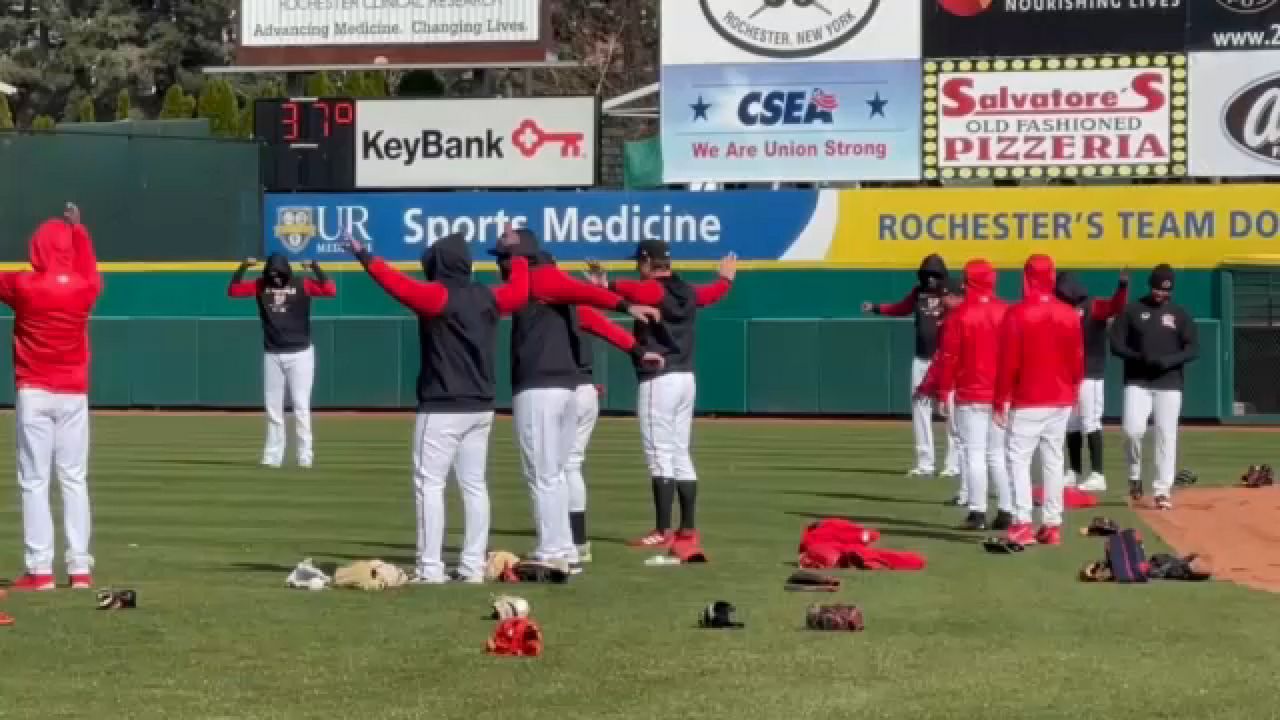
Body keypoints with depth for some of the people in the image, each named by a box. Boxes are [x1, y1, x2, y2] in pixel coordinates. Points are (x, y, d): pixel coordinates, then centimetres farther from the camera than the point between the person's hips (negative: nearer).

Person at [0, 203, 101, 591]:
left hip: (33, 394, -2)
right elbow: (90, 271, 21)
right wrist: (78, 229, 35)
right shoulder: (85, 287, -3)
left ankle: (40, 570, -5)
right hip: (74, 394, 3)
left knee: (34, 481, 0)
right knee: (74, 480, 7)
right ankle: (80, 568, 6)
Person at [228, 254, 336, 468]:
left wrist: (314, 267, -26)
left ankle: (305, 455, -1)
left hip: (300, 354, -4)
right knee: (272, 407, 6)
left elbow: (331, 290, -20)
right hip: (272, 355, 4)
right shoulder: (261, 286, 3)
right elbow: (233, 290, -3)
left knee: (301, 406, -4)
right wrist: (243, 266, -13)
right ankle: (273, 455, 11)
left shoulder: (302, 285, -7)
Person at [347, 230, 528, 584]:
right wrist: (517, 255, 38)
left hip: (442, 409, -7)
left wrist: (366, 257, -20)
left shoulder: (438, 295, -11)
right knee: (474, 485, 11)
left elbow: (400, 285, -23)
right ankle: (473, 566, 12)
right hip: (481, 407, 7)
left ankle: (430, 568, -9)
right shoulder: (488, 297, 9)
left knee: (429, 484, -5)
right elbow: (520, 290, 26)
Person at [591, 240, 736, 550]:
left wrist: (606, 287, -51)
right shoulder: (688, 292, 12)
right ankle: (688, 530, 13)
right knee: (681, 455, 12)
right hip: (686, 379, 8)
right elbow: (713, 292, 33)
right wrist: (726, 279, 53)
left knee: (660, 455, -7)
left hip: (658, 381, -8)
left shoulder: (652, 290, -12)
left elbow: (628, 289, -35)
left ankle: (663, 532, -8)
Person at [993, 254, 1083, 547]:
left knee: (1018, 458, -1)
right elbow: (1078, 360, 8)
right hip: (1061, 401, 5)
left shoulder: (1017, 314, -12)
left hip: (1027, 402, -5)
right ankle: (1052, 524, 11)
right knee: (1053, 460, 11)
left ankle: (1022, 523, -12)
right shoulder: (1070, 315, 2)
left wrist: (1001, 402, -6)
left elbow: (1008, 363, -11)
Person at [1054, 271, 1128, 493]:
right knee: (1071, 425, 13)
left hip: (1090, 375, -8)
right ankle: (1074, 472, 22)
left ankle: (1098, 476, -11)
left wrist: (1122, 286, -43)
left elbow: (1116, 306, -26)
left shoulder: (1094, 308, -8)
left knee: (1091, 423, -10)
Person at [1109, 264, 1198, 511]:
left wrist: (1169, 360, -17)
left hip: (1169, 384, 1)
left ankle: (1163, 490, 5)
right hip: (1137, 382, -1)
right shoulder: (1131, 311, 4)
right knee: (1133, 429, -16)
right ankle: (1134, 476, 10)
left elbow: (1193, 348, 1)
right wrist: (1139, 357, -16)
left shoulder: (1180, 315, 7)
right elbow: (1116, 343, 1)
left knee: (1166, 435, -2)